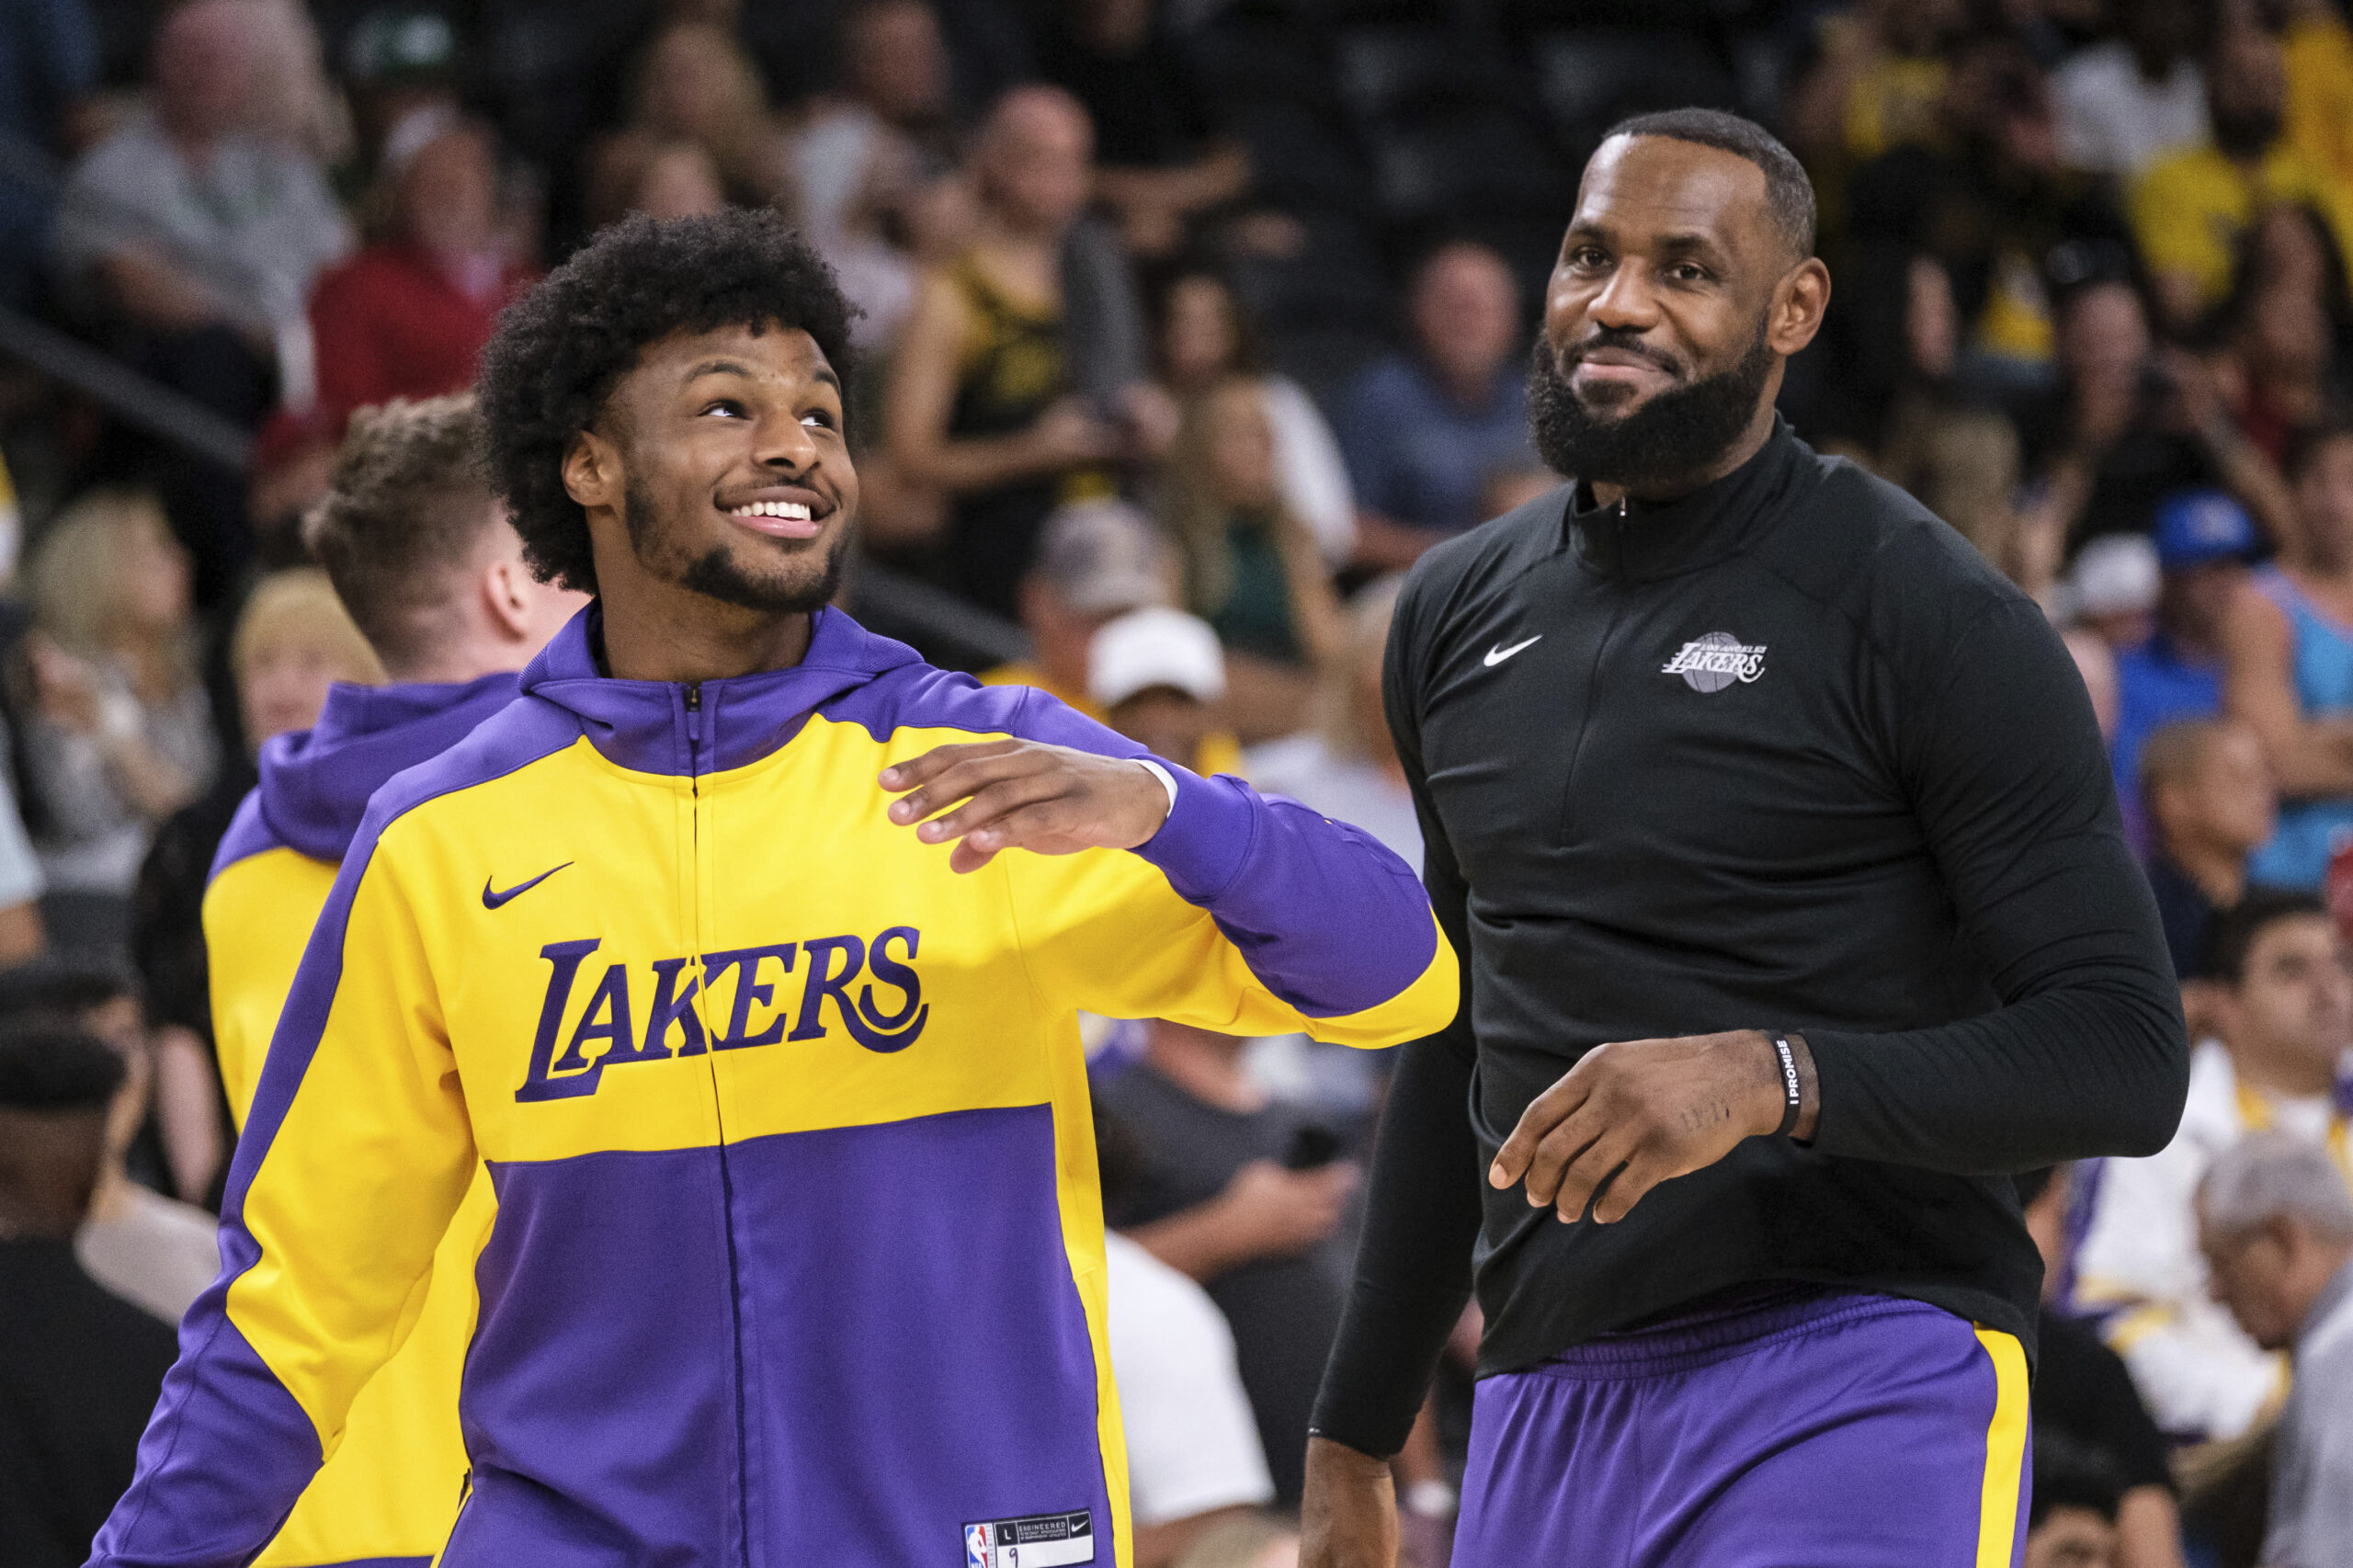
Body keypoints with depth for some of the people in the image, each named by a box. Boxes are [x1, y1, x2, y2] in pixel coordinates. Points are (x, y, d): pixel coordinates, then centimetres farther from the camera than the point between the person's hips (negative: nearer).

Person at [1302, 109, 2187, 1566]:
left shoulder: (1931, 615, -5)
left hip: (1857, 1379, -6)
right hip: (1549, 1403, 6)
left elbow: (2128, 1059, -10)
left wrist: (1769, 1076, -23)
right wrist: (1355, 1444, 24)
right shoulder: (1461, 612, 16)